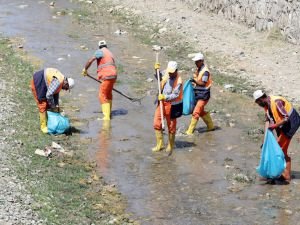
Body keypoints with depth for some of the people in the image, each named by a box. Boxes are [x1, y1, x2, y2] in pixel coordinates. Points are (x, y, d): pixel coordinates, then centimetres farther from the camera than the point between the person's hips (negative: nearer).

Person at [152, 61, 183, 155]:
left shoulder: (178, 81, -21)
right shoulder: (166, 73, -3)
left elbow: (176, 95, -24)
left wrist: (165, 97, -34)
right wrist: (157, 70, 0)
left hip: (172, 105, -6)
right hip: (162, 102, 6)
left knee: (171, 127, 8)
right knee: (157, 124, 6)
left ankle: (170, 146, 24)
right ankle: (160, 144, 18)